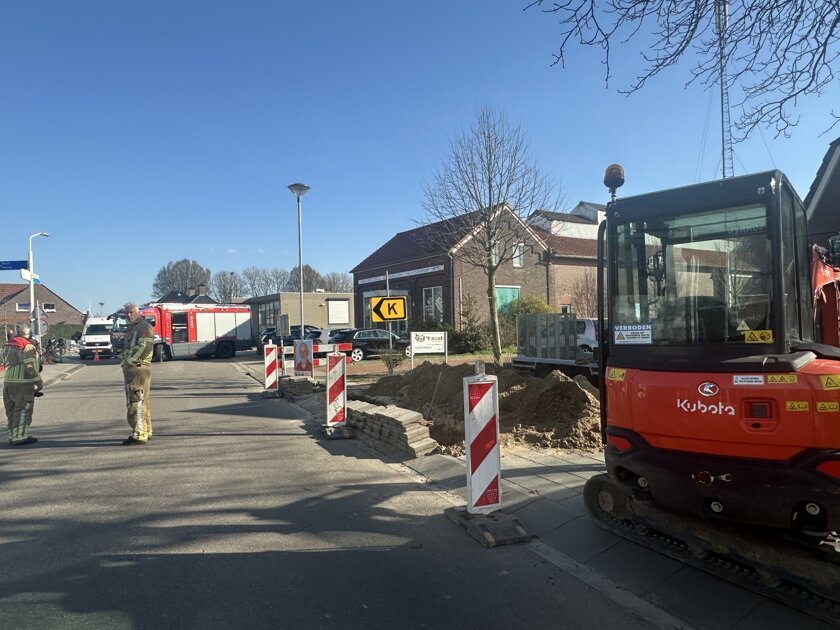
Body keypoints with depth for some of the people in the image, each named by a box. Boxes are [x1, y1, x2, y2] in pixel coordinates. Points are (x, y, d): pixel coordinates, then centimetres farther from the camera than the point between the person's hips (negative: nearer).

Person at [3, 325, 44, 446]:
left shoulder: (8, 345, 14)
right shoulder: (28, 346, -12)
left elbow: (6, 363, 21)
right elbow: (30, 367, -16)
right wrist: (39, 383, -11)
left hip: (8, 382, 8)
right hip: (22, 383, -8)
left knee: (11, 410, 14)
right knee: (23, 410, -3)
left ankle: (12, 436, 22)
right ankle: (20, 437, -2)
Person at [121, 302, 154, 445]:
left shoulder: (144, 327, -8)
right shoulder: (130, 328, 23)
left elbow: (145, 347, -20)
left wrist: (131, 361, -17)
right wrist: (125, 362, 18)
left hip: (139, 368, -10)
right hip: (130, 369, 10)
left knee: (137, 402, -12)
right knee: (137, 402, 13)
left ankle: (139, 435, -11)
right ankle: (146, 432, 20)